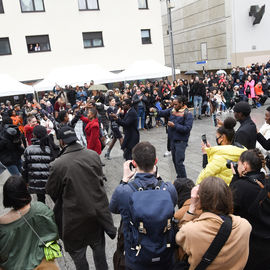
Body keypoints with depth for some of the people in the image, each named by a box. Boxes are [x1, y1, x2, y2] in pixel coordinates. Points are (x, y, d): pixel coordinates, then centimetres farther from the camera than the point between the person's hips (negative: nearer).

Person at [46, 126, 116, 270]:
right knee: (99, 249, 27)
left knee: (78, 254, 21)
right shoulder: (94, 155, -11)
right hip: (98, 212, 4)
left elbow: (51, 191, -10)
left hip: (76, 219, -4)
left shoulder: (57, 165, -24)